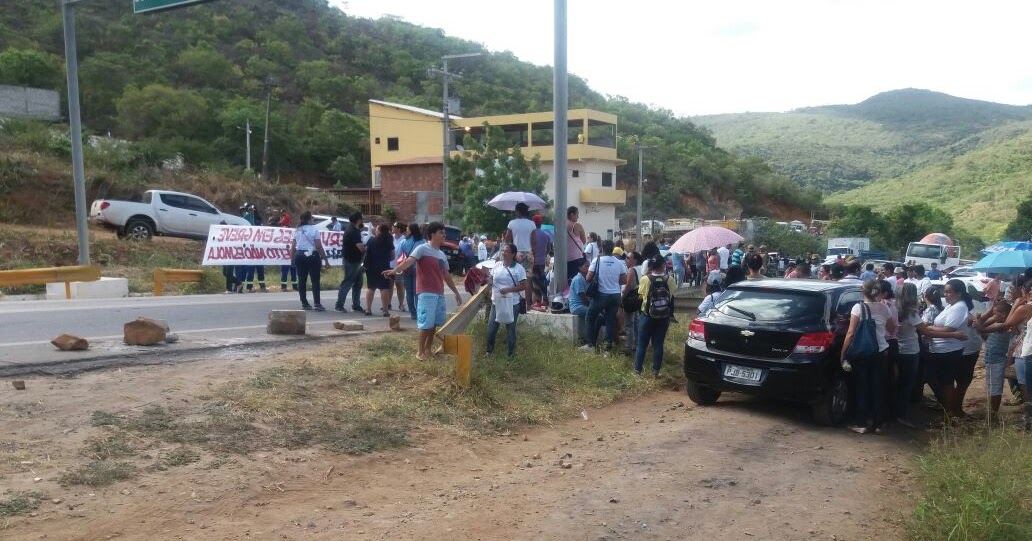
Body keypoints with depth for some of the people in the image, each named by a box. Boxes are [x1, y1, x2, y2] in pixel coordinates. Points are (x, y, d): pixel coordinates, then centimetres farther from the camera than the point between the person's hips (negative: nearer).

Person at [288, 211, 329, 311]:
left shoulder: (297, 230, 7)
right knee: (315, 280, -1)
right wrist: (325, 259, -7)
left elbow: (293, 247, 6)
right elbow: (319, 247, -11)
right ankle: (316, 303, -7)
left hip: (299, 256, 5)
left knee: (302, 280, 9)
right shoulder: (314, 230, -8)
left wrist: (292, 258, 15)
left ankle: (304, 303, 13)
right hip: (312, 256, -5)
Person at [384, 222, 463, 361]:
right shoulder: (422, 248, -6)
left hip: (439, 294, 8)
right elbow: (409, 260, -23)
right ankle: (420, 352, 4)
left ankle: (428, 349, 23)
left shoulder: (442, 255, 17)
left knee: (435, 323, 11)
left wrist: (456, 292, 28)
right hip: (426, 293, -7)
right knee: (426, 324, -7)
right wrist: (395, 270, -41)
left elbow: (447, 276, 25)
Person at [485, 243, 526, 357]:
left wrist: (508, 290, -21)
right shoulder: (497, 265, 7)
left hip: (512, 304, -4)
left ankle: (511, 353, 18)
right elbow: (491, 280, 18)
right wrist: (488, 280, -6)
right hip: (496, 303, 5)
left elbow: (523, 286, -11)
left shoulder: (518, 269, -9)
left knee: (510, 329, 6)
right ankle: (489, 350, 24)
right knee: (491, 328, 8)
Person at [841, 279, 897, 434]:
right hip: (879, 352, 4)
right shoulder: (884, 308, 1)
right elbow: (893, 329, 14)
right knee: (876, 388, 11)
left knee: (862, 388, 5)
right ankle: (876, 424, 16)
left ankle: (861, 424, 8)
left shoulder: (858, 307, -12)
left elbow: (851, 333, -15)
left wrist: (843, 354, -10)